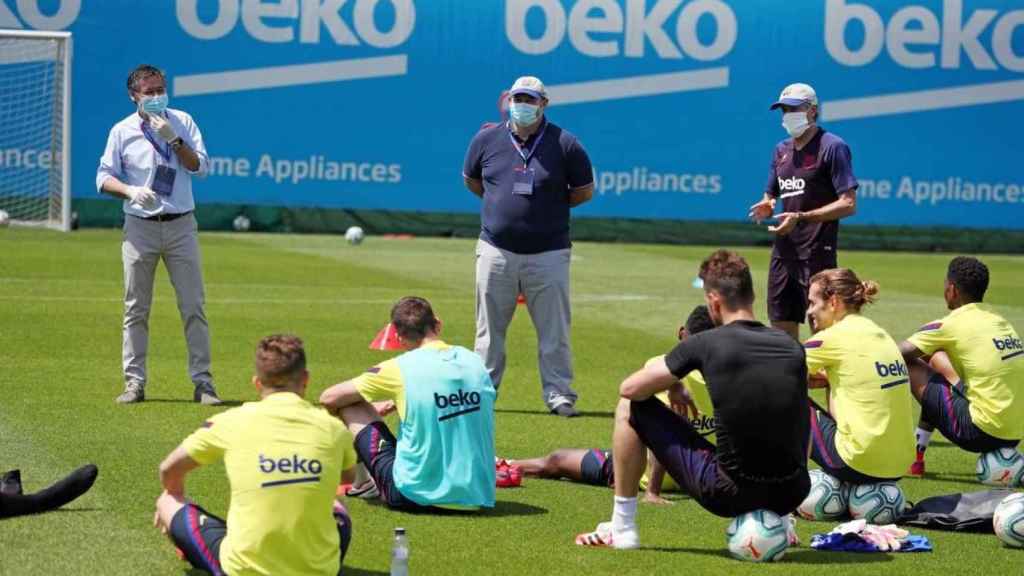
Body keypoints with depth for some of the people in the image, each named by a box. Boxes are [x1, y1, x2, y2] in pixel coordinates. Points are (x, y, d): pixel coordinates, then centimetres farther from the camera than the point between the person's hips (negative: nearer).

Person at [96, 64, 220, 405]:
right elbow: (104, 178, 2)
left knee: (193, 306, -2)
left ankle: (202, 381, 1)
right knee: (136, 309, 3)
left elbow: (201, 167, -2)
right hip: (140, 226, 0)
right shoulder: (122, 132, 3)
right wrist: (131, 191, -17)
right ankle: (134, 382, 9)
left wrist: (173, 139, -13)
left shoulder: (182, 122, 5)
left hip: (181, 226, 0)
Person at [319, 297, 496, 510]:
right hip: (477, 498, 5)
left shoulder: (400, 369, -8)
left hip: (416, 496, -5)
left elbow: (328, 398, 3)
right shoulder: (475, 362, 5)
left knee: (352, 407, 11)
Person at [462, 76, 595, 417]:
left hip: (548, 254, -2)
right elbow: (471, 180, 19)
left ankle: (559, 394, 6)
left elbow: (585, 191, 6)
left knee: (554, 330, 0)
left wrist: (551, 207, 4)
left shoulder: (565, 145, -4)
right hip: (496, 250, 2)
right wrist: (501, 203, 12)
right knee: (490, 328, 9)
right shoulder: (487, 140, 3)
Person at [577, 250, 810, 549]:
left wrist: (673, 386, 22)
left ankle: (622, 529, 20)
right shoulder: (792, 347, 6)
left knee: (630, 408, 13)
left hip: (729, 493, -4)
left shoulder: (704, 344, -6)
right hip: (791, 497, 4)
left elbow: (629, 388, 2)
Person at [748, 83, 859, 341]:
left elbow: (848, 204, -14)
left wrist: (800, 217, -21)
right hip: (783, 250, 7)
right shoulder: (782, 149, 15)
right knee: (781, 328, 9)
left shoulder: (833, 147, -7)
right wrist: (766, 206, -2)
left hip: (817, 252, -7)